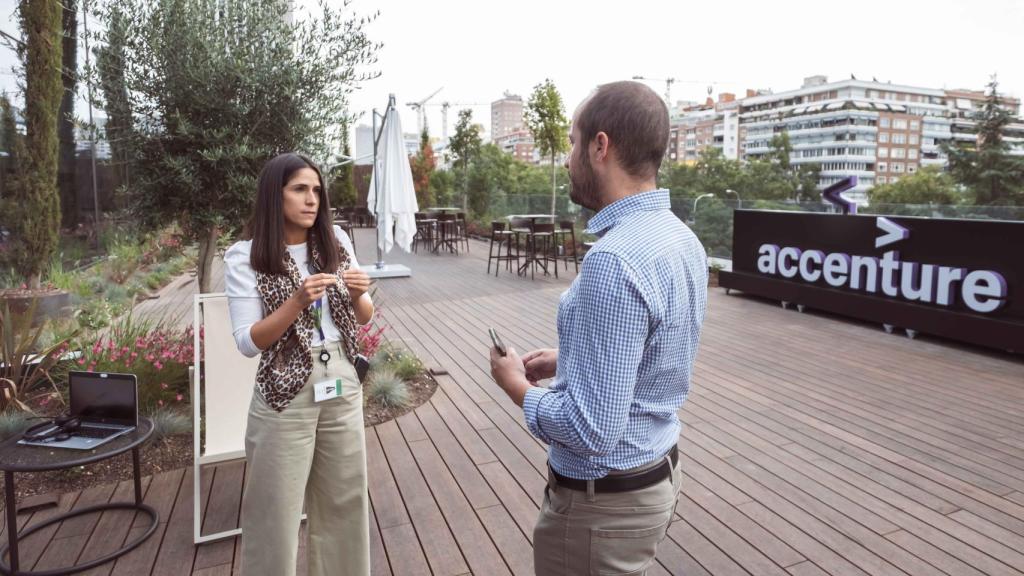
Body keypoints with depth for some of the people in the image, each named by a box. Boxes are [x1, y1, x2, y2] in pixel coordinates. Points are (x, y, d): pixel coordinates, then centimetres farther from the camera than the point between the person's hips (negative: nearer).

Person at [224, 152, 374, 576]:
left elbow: (363, 319, 8)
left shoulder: (336, 242, 2)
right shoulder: (245, 258, -10)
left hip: (342, 387, 4)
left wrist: (357, 295, -13)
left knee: (344, 502, 17)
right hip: (286, 397, -4)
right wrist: (298, 301, -25)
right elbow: (248, 343, -13)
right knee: (278, 512, 9)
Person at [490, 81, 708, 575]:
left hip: (603, 500, -8)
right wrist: (569, 359, 10)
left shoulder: (613, 261, -30)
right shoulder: (681, 239, 0)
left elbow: (591, 430, -29)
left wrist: (518, 387, -13)